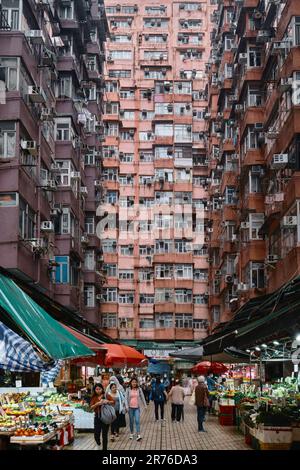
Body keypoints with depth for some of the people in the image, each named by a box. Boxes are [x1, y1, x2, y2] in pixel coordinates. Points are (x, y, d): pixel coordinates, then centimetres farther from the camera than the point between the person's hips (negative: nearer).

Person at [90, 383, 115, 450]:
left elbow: (113, 402, -1)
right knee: (96, 434, -1)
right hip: (97, 417, 1)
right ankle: (98, 442, 31)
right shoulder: (94, 397, 3)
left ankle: (105, 448, 16)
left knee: (105, 435, 3)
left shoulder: (106, 395, 0)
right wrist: (98, 403, -20)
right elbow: (91, 407, -5)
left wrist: (107, 401, -19)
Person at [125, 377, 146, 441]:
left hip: (137, 407, -1)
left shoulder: (139, 389, 1)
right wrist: (126, 406, -12)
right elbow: (126, 398, -2)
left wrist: (145, 405, 8)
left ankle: (138, 435, -16)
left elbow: (142, 397, 7)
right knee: (131, 421, 10)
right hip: (130, 407, 1)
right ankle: (131, 433, 27)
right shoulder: (128, 389, -1)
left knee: (137, 421, -12)